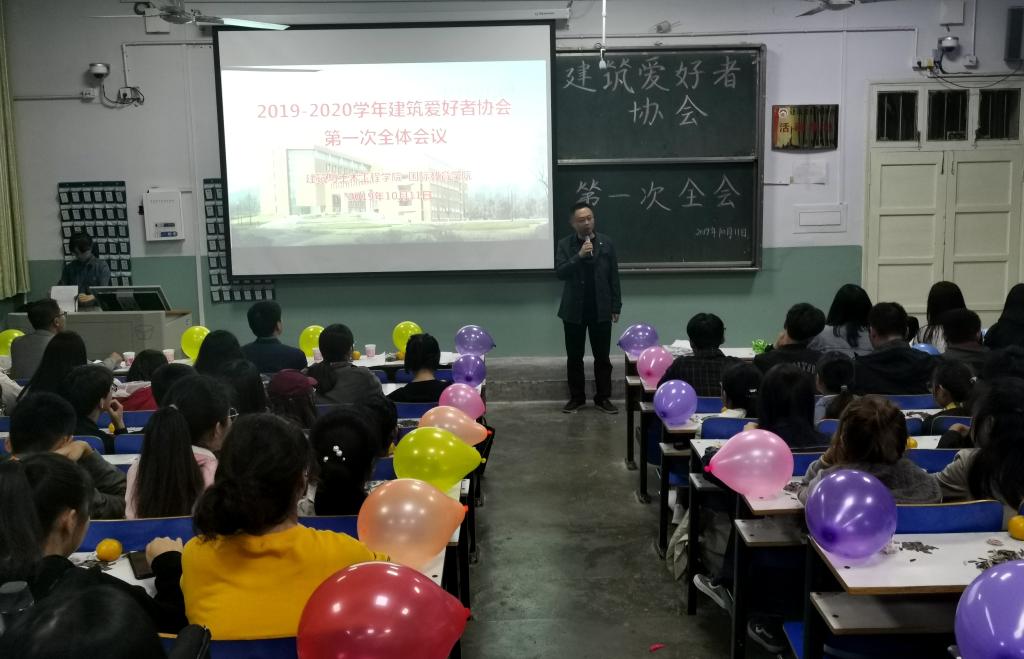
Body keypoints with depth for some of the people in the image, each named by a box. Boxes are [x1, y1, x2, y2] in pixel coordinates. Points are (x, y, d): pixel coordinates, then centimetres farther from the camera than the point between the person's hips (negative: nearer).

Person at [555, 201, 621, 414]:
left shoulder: (606, 243, 2)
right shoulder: (564, 244, 0)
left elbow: (614, 277, 4)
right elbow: (560, 273, -11)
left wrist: (616, 306, 2)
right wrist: (579, 256, -23)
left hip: (601, 309, 0)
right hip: (574, 310, 0)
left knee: (602, 356, 5)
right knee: (574, 357, 7)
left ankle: (603, 397, 15)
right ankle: (576, 397, 18)